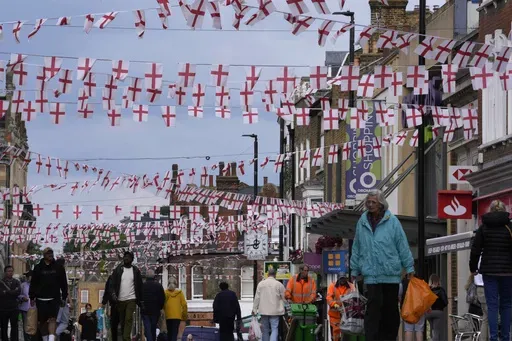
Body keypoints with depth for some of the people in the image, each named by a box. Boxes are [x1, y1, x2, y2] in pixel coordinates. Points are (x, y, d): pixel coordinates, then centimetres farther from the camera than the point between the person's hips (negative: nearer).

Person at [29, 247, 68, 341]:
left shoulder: (59, 267, 7)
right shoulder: (38, 268, 5)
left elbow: (63, 283, 11)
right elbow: (33, 283, 7)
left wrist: (64, 297, 7)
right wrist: (32, 297, 3)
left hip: (54, 299, -1)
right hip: (41, 299, 1)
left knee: (52, 319, -15)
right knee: (42, 321, 4)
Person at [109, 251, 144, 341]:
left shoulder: (136, 271, 6)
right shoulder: (118, 270, 6)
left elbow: (140, 286, 7)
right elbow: (112, 284, 2)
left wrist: (141, 301, 5)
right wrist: (113, 294, -16)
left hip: (131, 299, -2)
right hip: (120, 300, 2)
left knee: (129, 319, -17)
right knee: (122, 321, 6)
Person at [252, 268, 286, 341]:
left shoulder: (261, 284, 0)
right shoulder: (279, 284, -5)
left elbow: (257, 298, 2)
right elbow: (284, 297, 2)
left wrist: (254, 309, 10)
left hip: (264, 310, 3)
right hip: (275, 311, -3)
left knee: (265, 330, 13)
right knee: (274, 329, -4)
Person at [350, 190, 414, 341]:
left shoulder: (392, 221, 0)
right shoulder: (362, 222, 7)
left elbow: (402, 245, 1)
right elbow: (357, 247, 14)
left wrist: (409, 267, 0)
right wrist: (355, 269, 15)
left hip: (391, 273, 0)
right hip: (371, 273, 0)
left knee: (391, 308, 8)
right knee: (373, 307, -10)